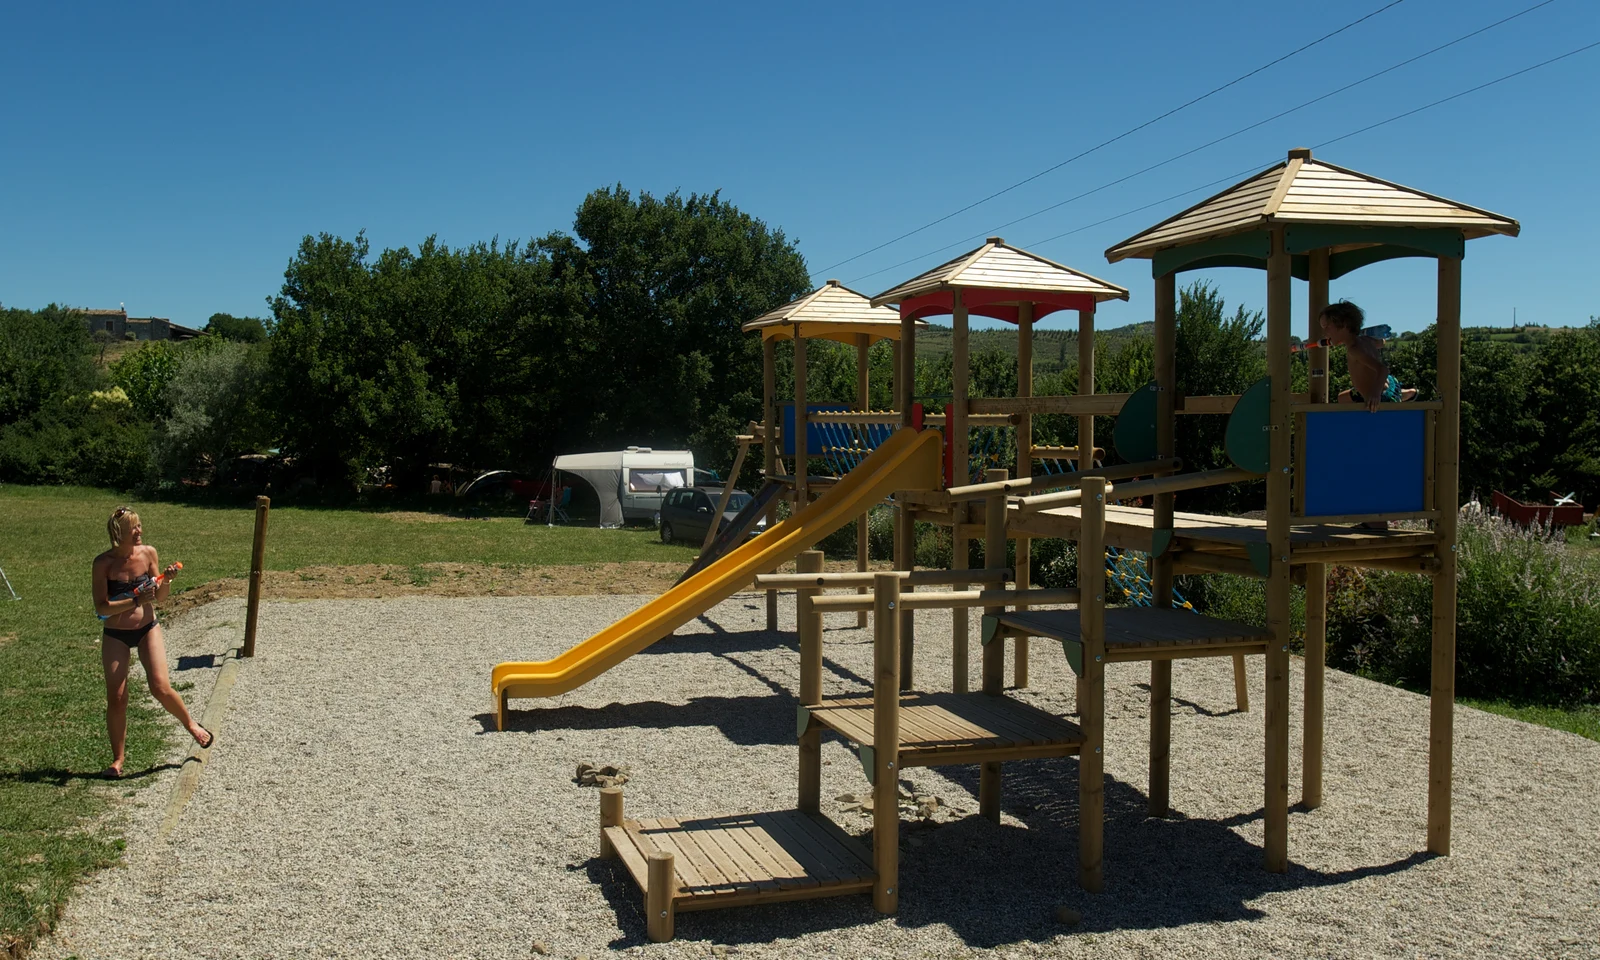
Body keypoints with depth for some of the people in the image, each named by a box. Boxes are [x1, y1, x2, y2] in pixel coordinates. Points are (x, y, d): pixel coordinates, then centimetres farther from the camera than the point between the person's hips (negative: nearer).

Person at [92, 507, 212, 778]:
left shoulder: (148, 553, -6)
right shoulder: (103, 563, -13)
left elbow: (160, 598, 2)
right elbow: (101, 607, -17)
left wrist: (166, 580, -18)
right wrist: (136, 601, -29)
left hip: (147, 629, 1)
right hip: (115, 635, -1)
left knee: (160, 687, -11)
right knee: (116, 697, 1)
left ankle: (191, 724, 17)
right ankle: (118, 757, 17)